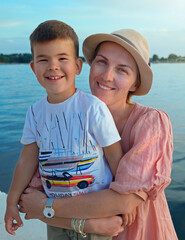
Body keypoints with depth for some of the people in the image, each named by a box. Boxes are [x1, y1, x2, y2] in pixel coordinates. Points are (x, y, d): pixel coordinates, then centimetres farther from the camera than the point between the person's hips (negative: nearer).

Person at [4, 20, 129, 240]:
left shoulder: (93, 107, -18)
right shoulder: (35, 112, -4)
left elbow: (115, 157, -13)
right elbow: (28, 160, 4)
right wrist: (12, 201, 9)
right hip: (55, 207, 4)